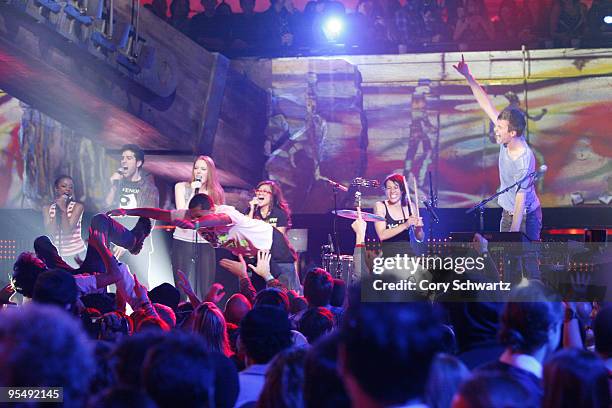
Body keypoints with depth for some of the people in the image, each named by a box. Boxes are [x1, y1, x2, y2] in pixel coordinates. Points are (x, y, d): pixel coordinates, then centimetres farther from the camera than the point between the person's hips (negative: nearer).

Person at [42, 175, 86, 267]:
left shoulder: (77, 206, -3)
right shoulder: (47, 209, 5)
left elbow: (67, 230, -12)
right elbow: (50, 232, -8)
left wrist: (63, 209, -17)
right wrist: (58, 209, -11)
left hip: (76, 254, -2)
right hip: (56, 254, 2)